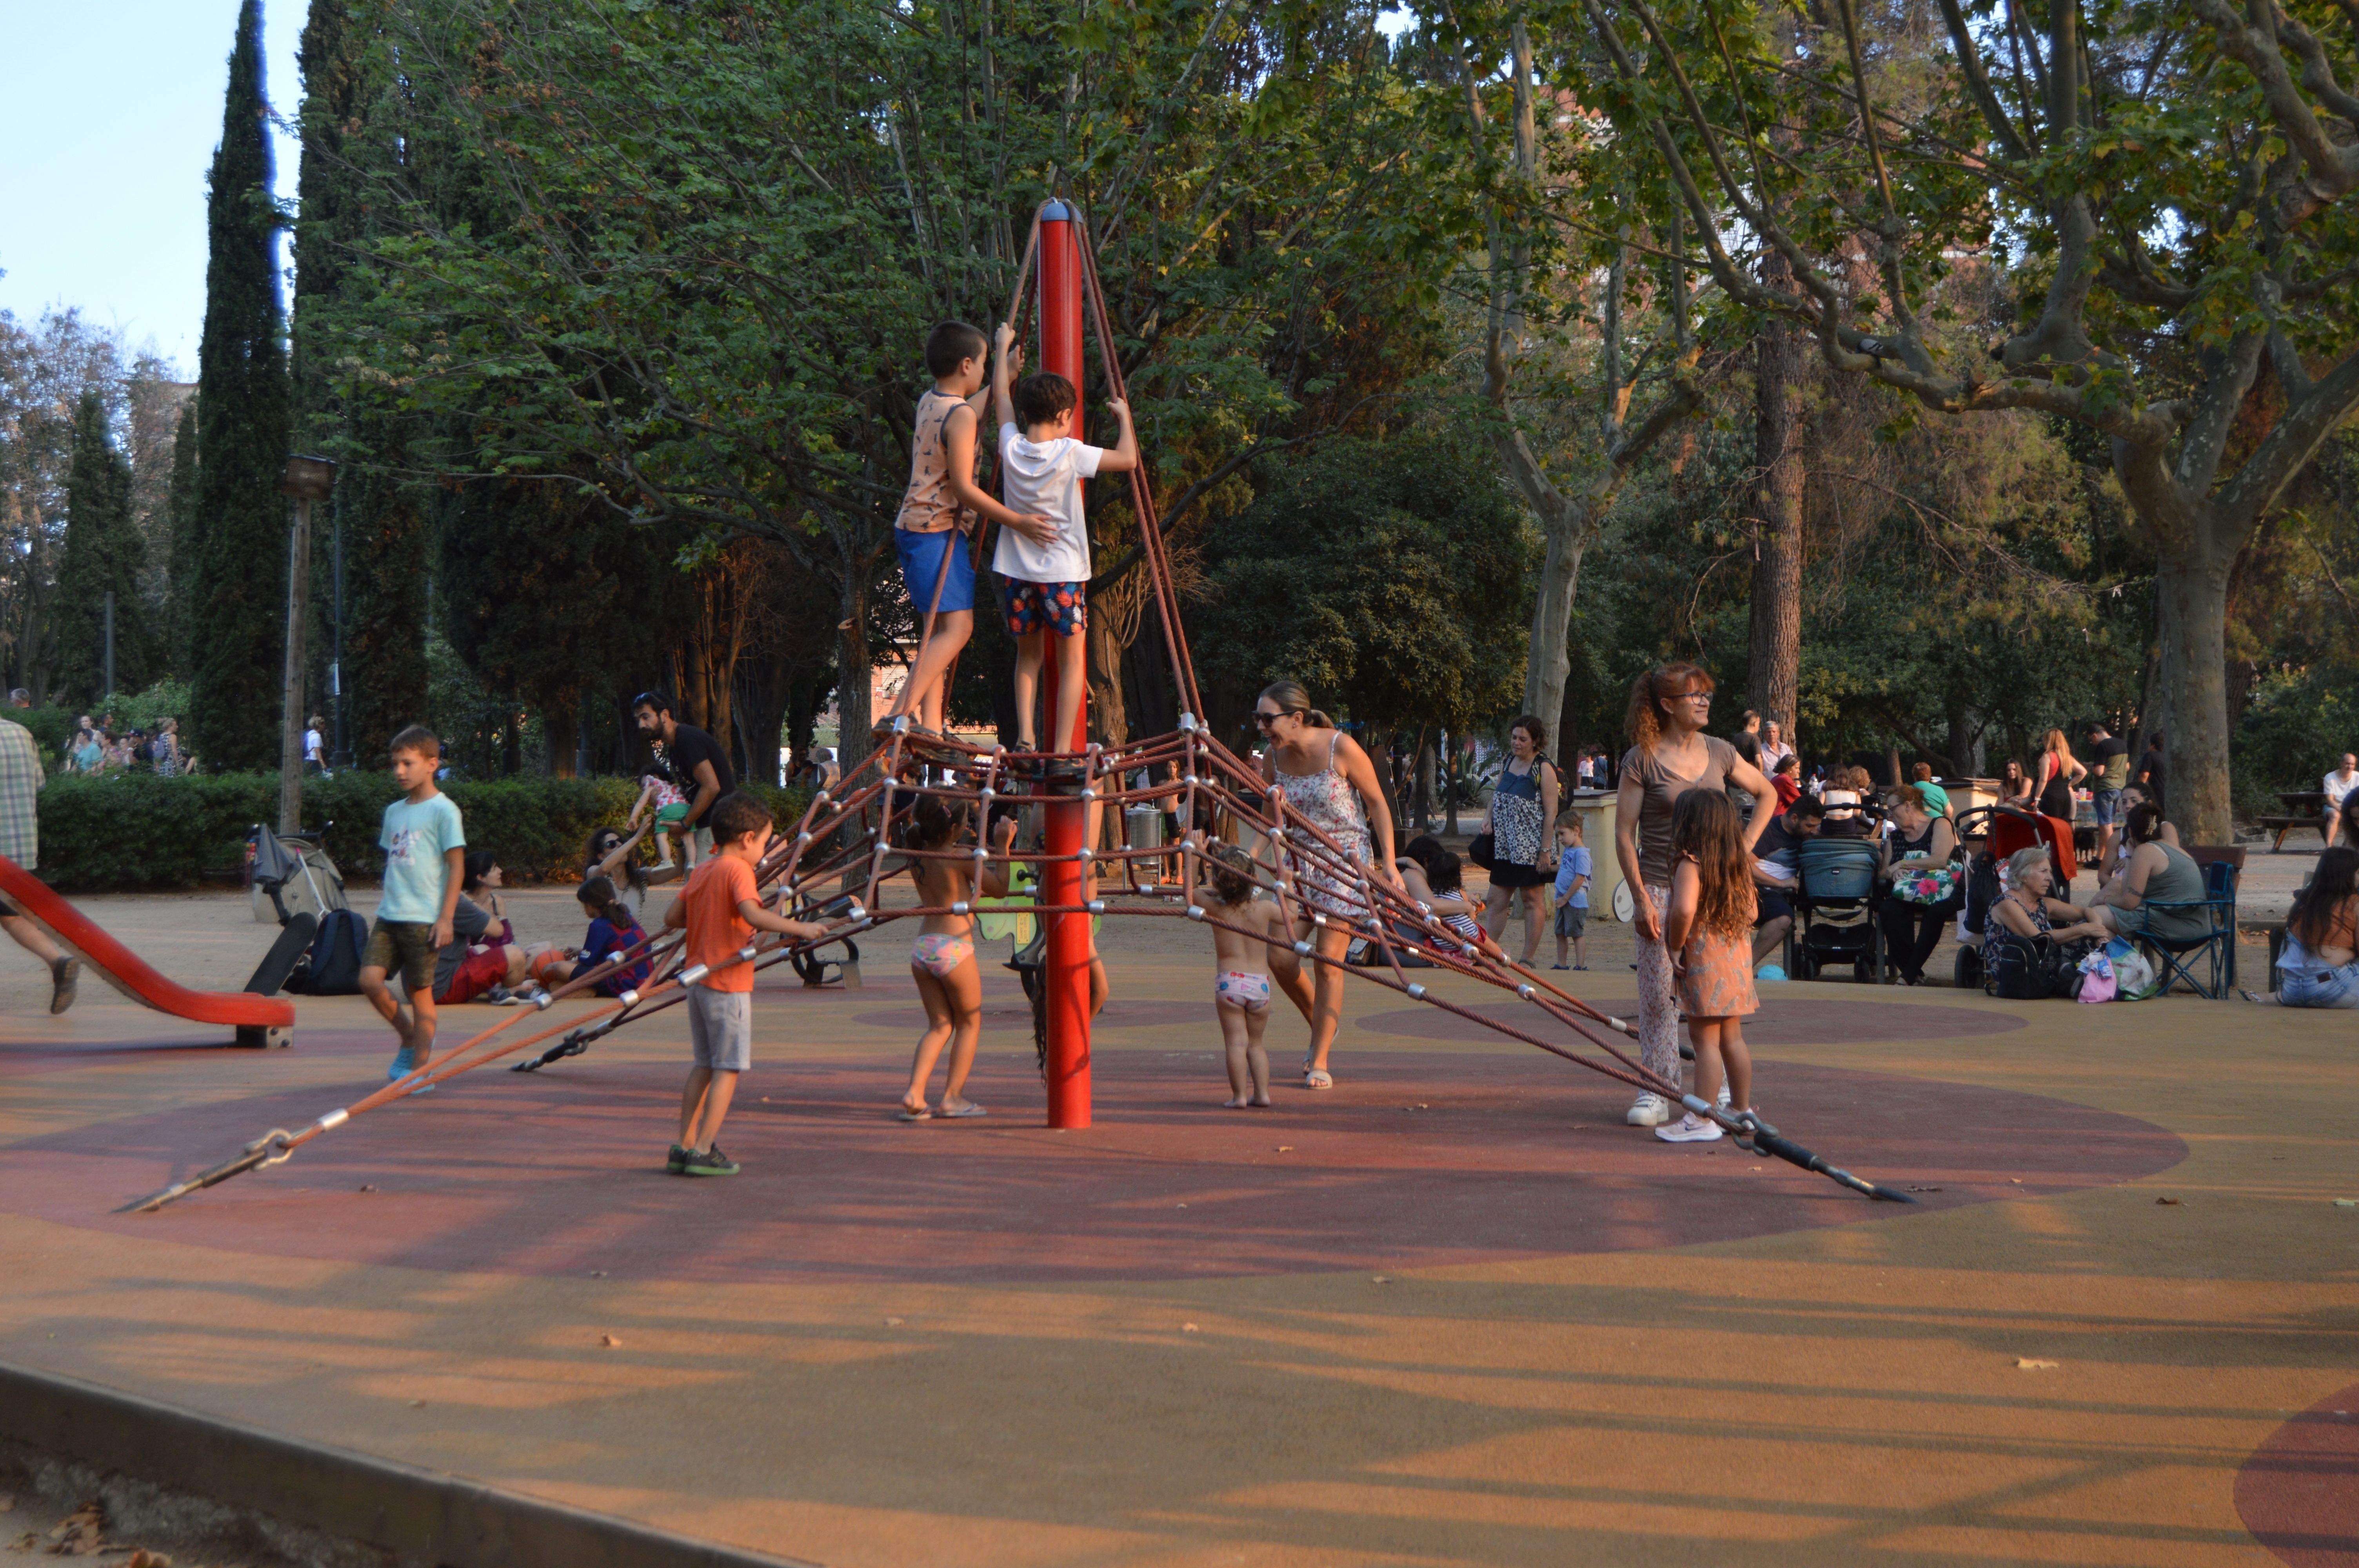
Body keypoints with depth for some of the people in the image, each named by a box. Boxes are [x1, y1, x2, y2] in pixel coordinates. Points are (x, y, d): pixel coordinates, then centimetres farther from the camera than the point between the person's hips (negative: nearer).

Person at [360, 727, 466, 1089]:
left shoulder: (443, 810, -6)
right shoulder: (394, 812, 14)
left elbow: (457, 866, -8)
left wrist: (446, 918, -13)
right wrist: (384, 906, 17)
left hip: (423, 919, -6)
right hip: (389, 915, 6)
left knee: (419, 991, -1)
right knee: (370, 979, -5)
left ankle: (419, 1069, 7)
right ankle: (408, 1037, 18)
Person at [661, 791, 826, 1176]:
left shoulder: (701, 872, 11)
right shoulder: (738, 870, -13)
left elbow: (671, 919, 16)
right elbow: (753, 914, -30)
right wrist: (800, 928, -25)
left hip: (698, 978, 8)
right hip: (729, 983, -8)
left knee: (702, 1066, 14)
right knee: (728, 1068, -2)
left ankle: (684, 1148, 15)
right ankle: (704, 1151, -5)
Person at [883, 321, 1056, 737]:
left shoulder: (929, 403, 12)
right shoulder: (960, 417, -15)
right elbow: (963, 488, -19)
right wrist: (1018, 522, -18)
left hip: (915, 530, 10)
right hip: (938, 532, -10)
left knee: (941, 630, 9)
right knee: (956, 626, -13)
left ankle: (930, 728, 4)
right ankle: (900, 715, -23)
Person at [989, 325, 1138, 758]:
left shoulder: (1012, 447, -3)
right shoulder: (1070, 453, -14)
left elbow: (1000, 397, 14)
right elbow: (1128, 459, -12)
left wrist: (1005, 348, 26)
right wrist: (1124, 415, 3)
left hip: (1017, 572, 4)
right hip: (1064, 573, -4)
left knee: (1028, 656, 16)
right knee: (1071, 661, 5)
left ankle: (1025, 737, 2)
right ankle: (1062, 750, -2)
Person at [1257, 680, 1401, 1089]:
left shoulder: (1341, 748, -16)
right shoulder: (1274, 758, -2)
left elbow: (1377, 803, -7)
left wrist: (1388, 863, -10)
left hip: (1346, 862, -5)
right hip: (1299, 863, 5)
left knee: (1328, 960, -9)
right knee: (1281, 958, -2)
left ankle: (1319, 1062, 1)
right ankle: (1323, 1029, 25)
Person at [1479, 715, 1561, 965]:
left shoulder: (1544, 769, -10)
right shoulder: (1508, 762, 10)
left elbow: (1551, 811, -12)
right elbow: (1497, 793, 24)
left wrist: (1545, 850, -16)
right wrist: (1489, 818, 5)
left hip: (1531, 847, -6)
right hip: (1505, 845, 6)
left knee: (1533, 899, 2)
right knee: (1496, 900, 5)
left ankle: (1528, 958, 7)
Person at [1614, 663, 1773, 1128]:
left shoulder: (1720, 753, 6)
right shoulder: (1642, 759, -5)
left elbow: (1767, 793, 21)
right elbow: (1624, 834, -5)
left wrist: (1744, 846, 9)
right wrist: (1641, 899, -11)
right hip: (1661, 888, -3)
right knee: (1658, 991, -1)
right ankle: (1655, 1091, 7)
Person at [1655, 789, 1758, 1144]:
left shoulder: (1689, 865, -15)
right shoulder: (1738, 864, 10)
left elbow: (1684, 910, -30)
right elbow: (1750, 912, 18)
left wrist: (1675, 947, -17)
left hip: (1704, 961, -8)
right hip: (1737, 959, 8)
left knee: (1705, 1039, -6)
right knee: (1732, 1038, 17)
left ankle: (1701, 1121, -5)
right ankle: (1743, 1110, 26)